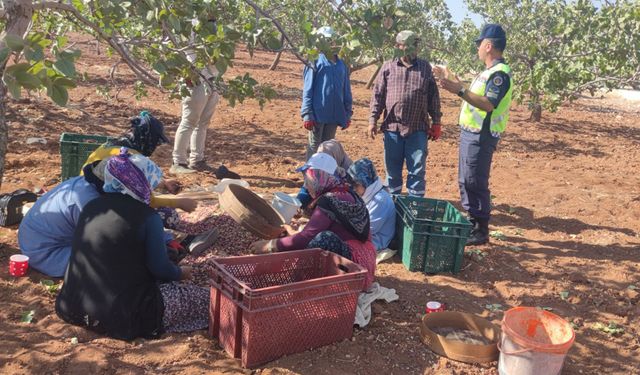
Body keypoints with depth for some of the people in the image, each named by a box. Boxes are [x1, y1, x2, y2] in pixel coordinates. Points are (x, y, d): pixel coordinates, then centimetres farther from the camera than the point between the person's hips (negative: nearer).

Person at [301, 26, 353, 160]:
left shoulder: (341, 65, 10)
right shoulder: (315, 63, -5)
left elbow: (346, 91, 13)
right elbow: (307, 91, -7)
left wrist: (347, 114, 12)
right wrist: (307, 114, -12)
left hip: (334, 115, 5)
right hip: (318, 114, -5)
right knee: (314, 147, 5)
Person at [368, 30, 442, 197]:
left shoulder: (425, 67, 7)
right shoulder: (388, 67, 4)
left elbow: (433, 97, 8)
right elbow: (378, 95, 4)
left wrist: (436, 122, 6)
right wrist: (373, 120, -2)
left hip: (418, 129, 0)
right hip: (392, 127, 0)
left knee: (417, 171, 3)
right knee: (392, 169, 10)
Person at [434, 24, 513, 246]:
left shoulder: (500, 73, -15)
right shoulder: (490, 71, 16)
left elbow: (488, 104, -26)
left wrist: (460, 91, -30)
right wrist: (458, 87, 25)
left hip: (481, 136, -10)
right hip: (471, 133, 10)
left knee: (475, 183, -5)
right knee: (465, 181, 16)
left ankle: (481, 231, 5)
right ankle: (472, 221, 28)